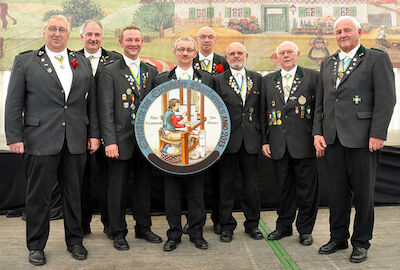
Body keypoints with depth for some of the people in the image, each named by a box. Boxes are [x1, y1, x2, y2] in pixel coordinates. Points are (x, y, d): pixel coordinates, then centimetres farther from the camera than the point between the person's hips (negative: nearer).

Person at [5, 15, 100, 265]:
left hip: (76, 141, 3)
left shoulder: (82, 63, 12)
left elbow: (91, 101, 10)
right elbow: (14, 103, 1)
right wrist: (15, 137, -6)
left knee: (74, 193, 12)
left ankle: (75, 240, 28)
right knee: (39, 196, 7)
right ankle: (36, 246, 24)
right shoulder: (25, 61, 5)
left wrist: (94, 134, 5)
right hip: (40, 141, -2)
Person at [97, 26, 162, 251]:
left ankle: (143, 227, 29)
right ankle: (118, 232, 21)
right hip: (122, 139, -4)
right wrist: (110, 141, -14)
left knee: (144, 184, 13)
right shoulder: (110, 71, -1)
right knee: (118, 187, 6)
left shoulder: (151, 71, 11)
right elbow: (106, 110, -7)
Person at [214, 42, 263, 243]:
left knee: (251, 185, 10)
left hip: (251, 141, 2)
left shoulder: (257, 79, 11)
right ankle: (227, 225, 19)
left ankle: (252, 223, 26)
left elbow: (261, 109, 10)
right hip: (228, 140, -2)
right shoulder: (219, 80, 3)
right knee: (226, 184, 6)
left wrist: (263, 138, 4)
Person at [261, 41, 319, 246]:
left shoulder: (312, 76, 5)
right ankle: (284, 226, 26)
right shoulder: (268, 81, 13)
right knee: (283, 187, 11)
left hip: (304, 143, -2)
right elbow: (264, 113, 12)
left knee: (306, 188, 5)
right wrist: (265, 141, 6)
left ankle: (305, 229, 20)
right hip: (278, 144, 3)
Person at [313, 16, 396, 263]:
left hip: (362, 138, -4)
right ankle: (338, 238, 25)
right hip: (332, 139, 5)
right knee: (337, 192, 11)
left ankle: (361, 242, 21)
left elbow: (386, 99, -7)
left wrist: (377, 134, -14)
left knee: (363, 193, 6)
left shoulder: (377, 59, 1)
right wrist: (318, 133, 6)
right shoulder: (327, 64, 17)